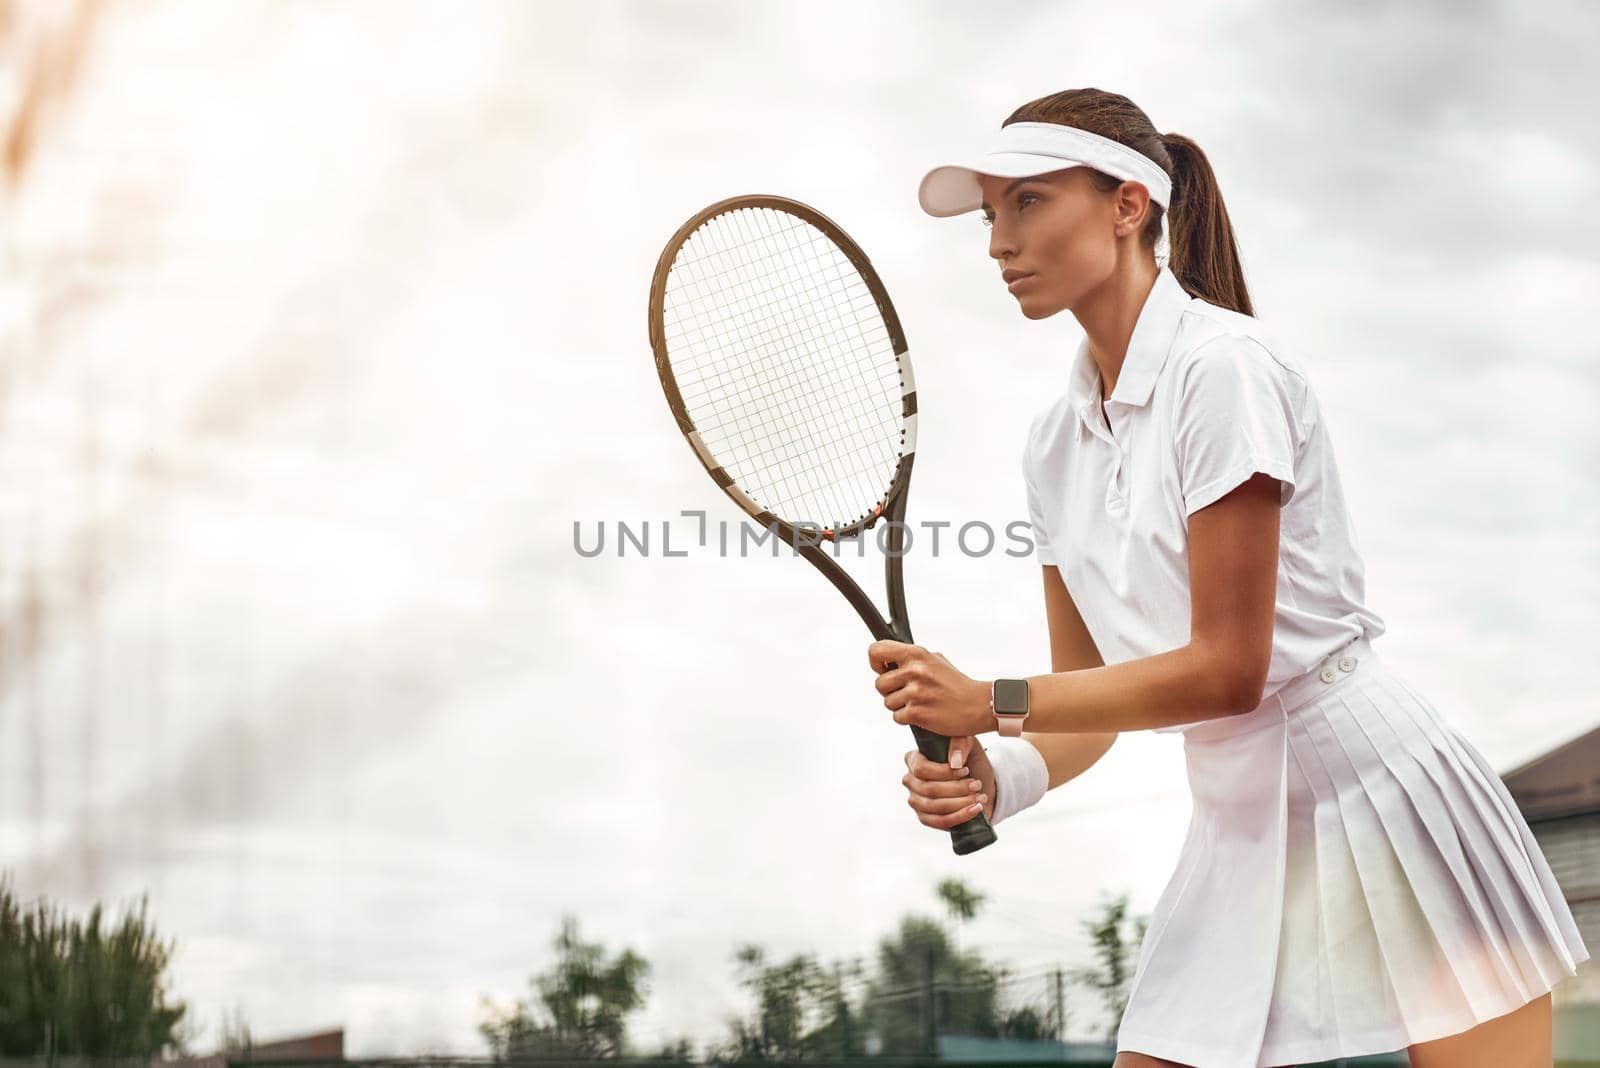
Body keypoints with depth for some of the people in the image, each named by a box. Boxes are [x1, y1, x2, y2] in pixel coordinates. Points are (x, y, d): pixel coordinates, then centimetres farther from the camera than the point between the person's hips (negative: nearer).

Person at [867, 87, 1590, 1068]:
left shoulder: (1224, 366, -16)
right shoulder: (1057, 439, 7)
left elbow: (1228, 669, -18)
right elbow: (1092, 694, 8)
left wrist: (992, 702, -16)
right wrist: (996, 776, -12)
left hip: (1377, 793, -7)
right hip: (1241, 828, 7)